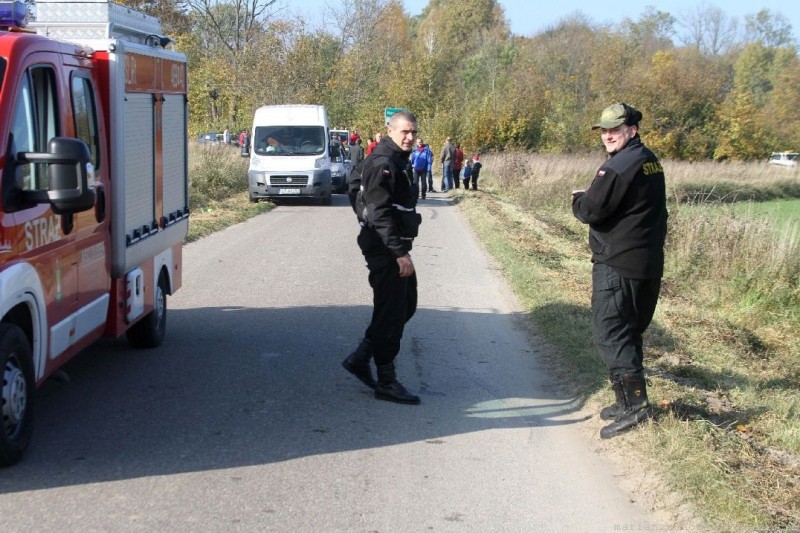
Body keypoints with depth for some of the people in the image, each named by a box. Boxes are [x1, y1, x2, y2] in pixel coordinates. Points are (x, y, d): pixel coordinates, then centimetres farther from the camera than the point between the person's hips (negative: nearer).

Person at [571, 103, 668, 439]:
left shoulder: (619, 167, -18)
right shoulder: (650, 161, 13)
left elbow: (590, 210, -18)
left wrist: (577, 198, 1)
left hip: (618, 264, -10)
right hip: (648, 264, 10)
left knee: (610, 334, -7)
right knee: (629, 332, 17)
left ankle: (634, 405, -9)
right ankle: (630, 401, 24)